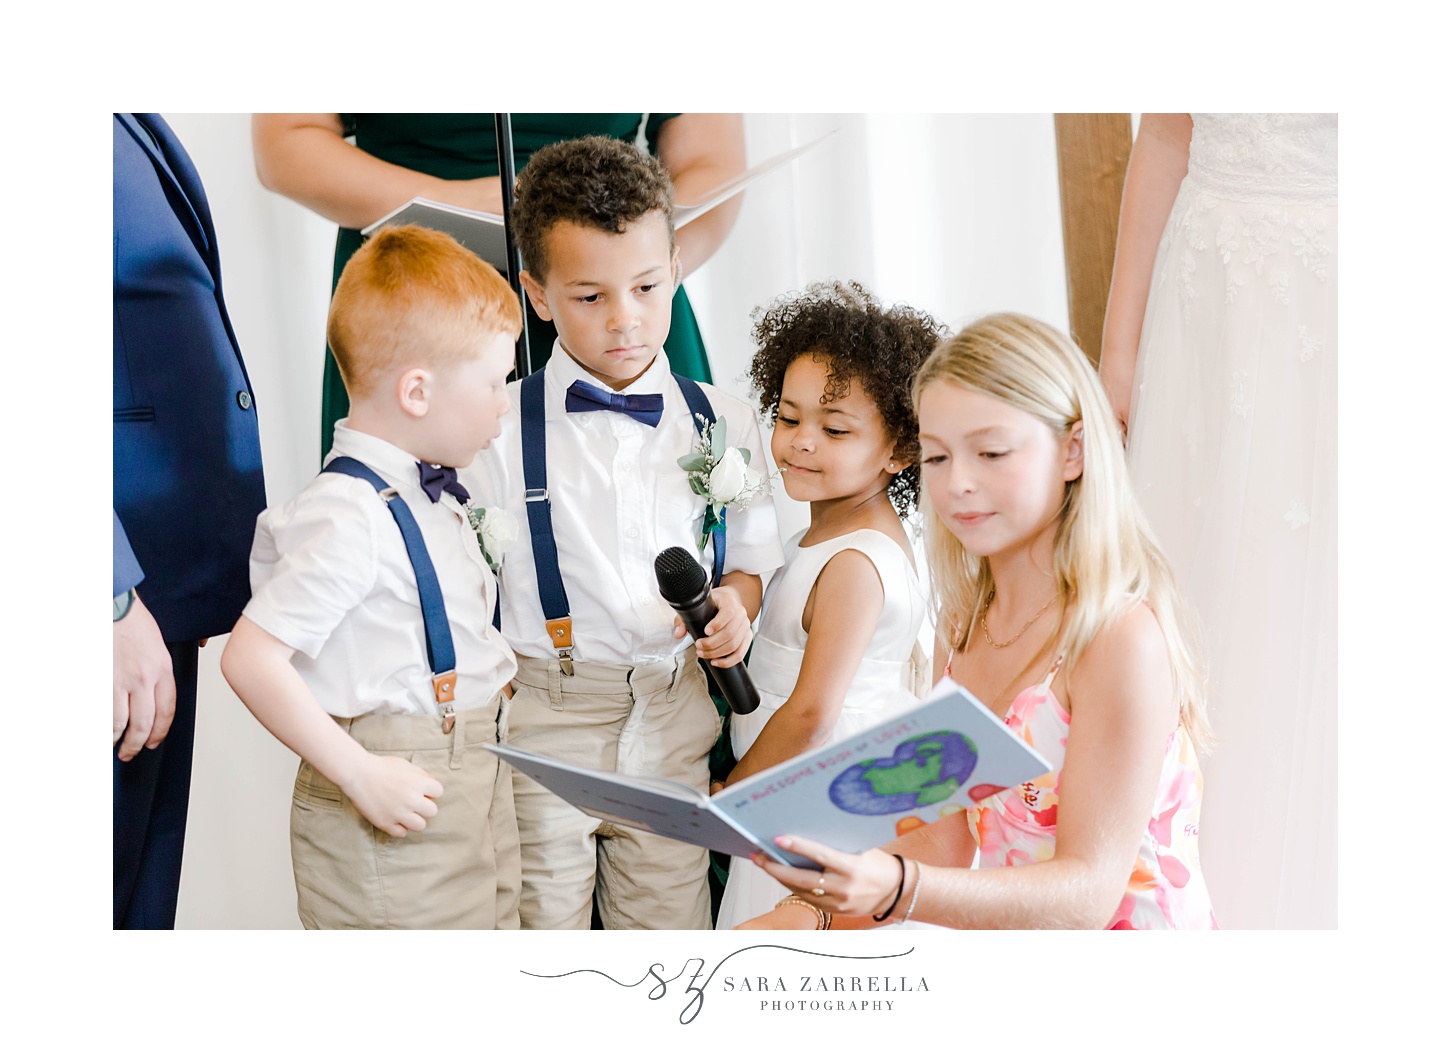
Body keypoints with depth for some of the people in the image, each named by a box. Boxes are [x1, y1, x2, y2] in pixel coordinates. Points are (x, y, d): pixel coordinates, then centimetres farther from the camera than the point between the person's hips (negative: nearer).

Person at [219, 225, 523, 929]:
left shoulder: (432, 494, 10)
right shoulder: (348, 517, -20)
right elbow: (250, 660, -24)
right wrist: (361, 775, -22)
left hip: (475, 784, 9)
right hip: (395, 817, -9)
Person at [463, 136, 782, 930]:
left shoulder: (720, 424, 6)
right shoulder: (497, 430, -4)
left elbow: (750, 559, 17)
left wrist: (735, 604, -4)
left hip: (673, 724, 3)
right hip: (540, 723, -2)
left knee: (670, 918, 9)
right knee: (541, 919, 1)